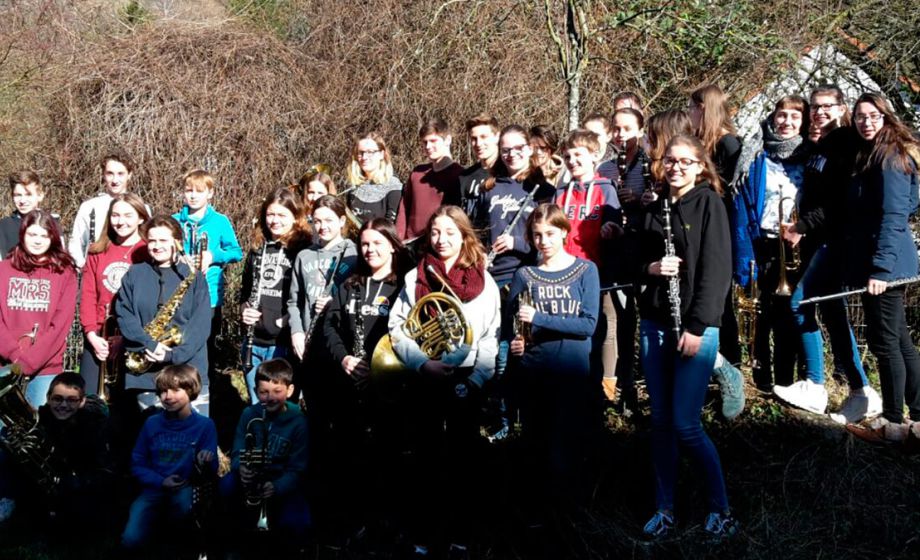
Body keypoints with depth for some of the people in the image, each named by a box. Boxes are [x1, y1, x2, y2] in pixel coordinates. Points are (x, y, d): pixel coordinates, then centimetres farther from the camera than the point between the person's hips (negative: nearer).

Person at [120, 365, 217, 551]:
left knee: (183, 502, -40)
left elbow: (212, 471, -5)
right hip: (155, 488, 2)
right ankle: (159, 524, 13)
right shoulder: (152, 423, 0)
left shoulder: (205, 425, -6)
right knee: (130, 541, -21)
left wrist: (207, 463, -30)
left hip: (186, 489, -2)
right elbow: (137, 464, 4)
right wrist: (161, 482, -13)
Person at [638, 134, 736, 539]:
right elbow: (638, 263, 18)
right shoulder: (655, 209, 13)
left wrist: (696, 327, -17)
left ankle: (721, 509, 9)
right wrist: (652, 267, -7)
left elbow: (716, 269, -11)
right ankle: (664, 510, 18)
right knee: (661, 422, 8)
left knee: (685, 425, -7)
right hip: (653, 324, 5)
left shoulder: (708, 203, -4)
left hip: (696, 327, -5)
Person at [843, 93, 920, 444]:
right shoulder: (869, 156, 16)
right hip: (876, 262, 10)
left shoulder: (890, 158, -13)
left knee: (884, 341, -3)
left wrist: (880, 268, -26)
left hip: (884, 265, -10)